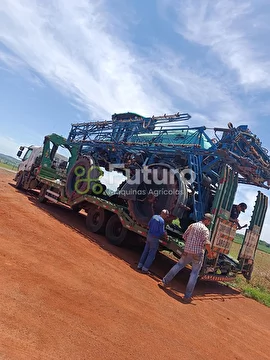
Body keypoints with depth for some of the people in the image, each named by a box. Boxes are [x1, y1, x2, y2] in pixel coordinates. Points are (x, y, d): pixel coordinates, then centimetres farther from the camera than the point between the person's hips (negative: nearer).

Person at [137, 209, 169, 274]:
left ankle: (140, 265, 25)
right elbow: (162, 232, -17)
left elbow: (149, 225, 13)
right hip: (155, 238, -7)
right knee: (151, 254, 4)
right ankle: (145, 269, 8)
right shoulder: (162, 221, -18)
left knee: (145, 251, 18)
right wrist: (165, 234, 3)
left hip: (149, 235, 7)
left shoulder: (154, 216, 5)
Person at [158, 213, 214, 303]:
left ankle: (164, 282, 23)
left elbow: (184, 236, 14)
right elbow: (206, 242, -23)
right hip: (198, 254, -5)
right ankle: (187, 296, 6)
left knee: (178, 265, 21)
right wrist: (210, 253, -8)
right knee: (194, 274, 5)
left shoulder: (192, 225, 8)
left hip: (187, 251, 5)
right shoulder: (205, 229, -10)